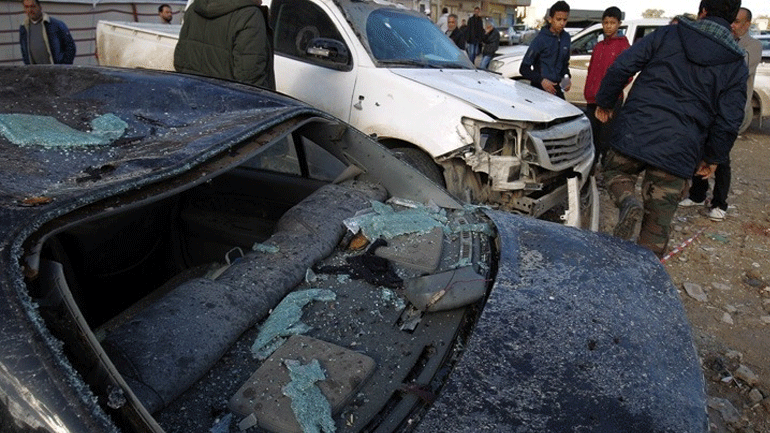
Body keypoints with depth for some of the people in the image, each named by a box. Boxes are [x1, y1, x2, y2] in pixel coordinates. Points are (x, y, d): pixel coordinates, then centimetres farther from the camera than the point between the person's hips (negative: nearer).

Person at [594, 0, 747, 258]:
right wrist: (713, 158, 16)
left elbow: (621, 67, 0)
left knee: (616, 172, 24)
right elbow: (729, 121, 3)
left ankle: (627, 201, -9)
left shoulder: (667, 35, 7)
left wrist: (605, 102, 12)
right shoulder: (737, 66, 8)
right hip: (679, 151, 1)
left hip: (634, 133, -1)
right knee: (658, 223, 10)